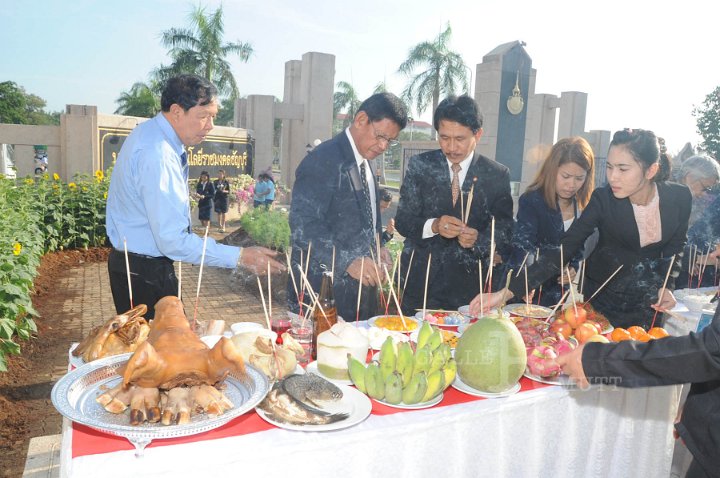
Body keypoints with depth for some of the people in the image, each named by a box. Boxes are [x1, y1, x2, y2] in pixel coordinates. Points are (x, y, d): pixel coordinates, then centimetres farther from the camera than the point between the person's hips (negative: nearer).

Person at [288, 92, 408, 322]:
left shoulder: (364, 163, 13)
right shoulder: (324, 159, -14)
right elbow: (302, 224, -22)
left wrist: (375, 249, 6)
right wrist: (347, 262, -28)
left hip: (360, 286, 8)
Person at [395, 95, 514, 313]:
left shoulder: (497, 175, -2)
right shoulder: (420, 165, -2)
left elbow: (504, 231, 1)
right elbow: (402, 220, -2)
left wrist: (479, 239, -19)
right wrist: (433, 226, -22)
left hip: (469, 286, 0)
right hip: (421, 279, 0)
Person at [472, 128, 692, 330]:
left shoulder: (679, 197, -14)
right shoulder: (603, 199, -21)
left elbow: (675, 247, 5)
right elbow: (563, 249, -25)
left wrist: (667, 286, -12)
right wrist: (508, 291, -34)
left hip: (648, 300, 2)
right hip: (603, 294, -2)